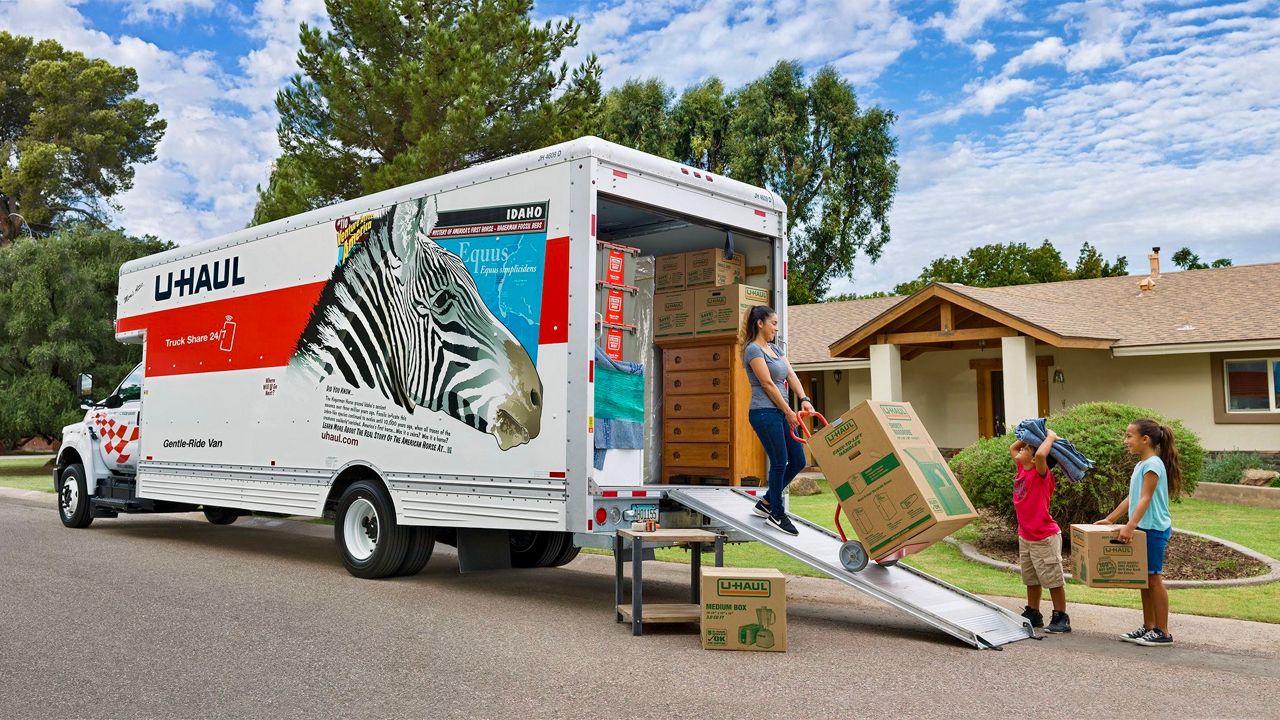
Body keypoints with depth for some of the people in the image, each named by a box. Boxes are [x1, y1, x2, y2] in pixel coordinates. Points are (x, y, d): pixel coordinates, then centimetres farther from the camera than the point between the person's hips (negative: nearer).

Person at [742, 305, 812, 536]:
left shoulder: (775, 348, 17)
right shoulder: (753, 350, -10)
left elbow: (791, 376, 9)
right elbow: (768, 384, -14)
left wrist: (804, 400, -7)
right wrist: (789, 412, -12)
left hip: (780, 412, 9)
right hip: (764, 413, -9)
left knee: (798, 461, 9)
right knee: (779, 462, -3)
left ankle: (766, 502, 22)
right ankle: (777, 514, 12)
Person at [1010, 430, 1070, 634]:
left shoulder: (1041, 475, -18)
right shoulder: (1022, 470, 3)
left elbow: (1041, 454, -40)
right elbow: (1012, 448, 18)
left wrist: (1051, 438, -23)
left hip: (1045, 539, -8)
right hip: (1025, 537, 8)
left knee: (1053, 579, 3)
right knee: (1031, 579, 19)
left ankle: (1061, 618, 13)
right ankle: (1033, 614, 30)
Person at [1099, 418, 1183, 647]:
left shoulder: (1153, 464, -15)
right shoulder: (1141, 465, 14)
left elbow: (1145, 499, -23)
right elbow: (1131, 498, 19)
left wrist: (1130, 526, -30)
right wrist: (1110, 519, 20)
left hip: (1153, 529, -10)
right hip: (1143, 528, 10)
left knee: (1153, 578, -4)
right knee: (1144, 579, 13)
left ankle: (1162, 633, 3)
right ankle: (1148, 627, 21)